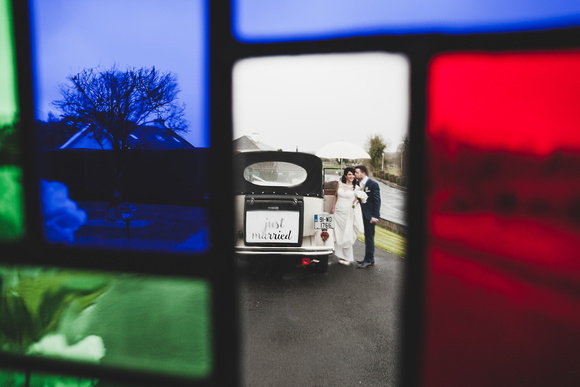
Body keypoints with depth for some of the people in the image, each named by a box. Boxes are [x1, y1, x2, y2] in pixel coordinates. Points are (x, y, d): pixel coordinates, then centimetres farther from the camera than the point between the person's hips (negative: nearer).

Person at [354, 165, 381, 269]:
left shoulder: (373, 184, -10)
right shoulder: (359, 184, 10)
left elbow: (377, 201, -11)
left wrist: (375, 216, -15)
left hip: (370, 216, -7)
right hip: (363, 215, 7)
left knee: (369, 237, -4)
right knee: (367, 237, 14)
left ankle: (369, 261, 2)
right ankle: (369, 258, 23)